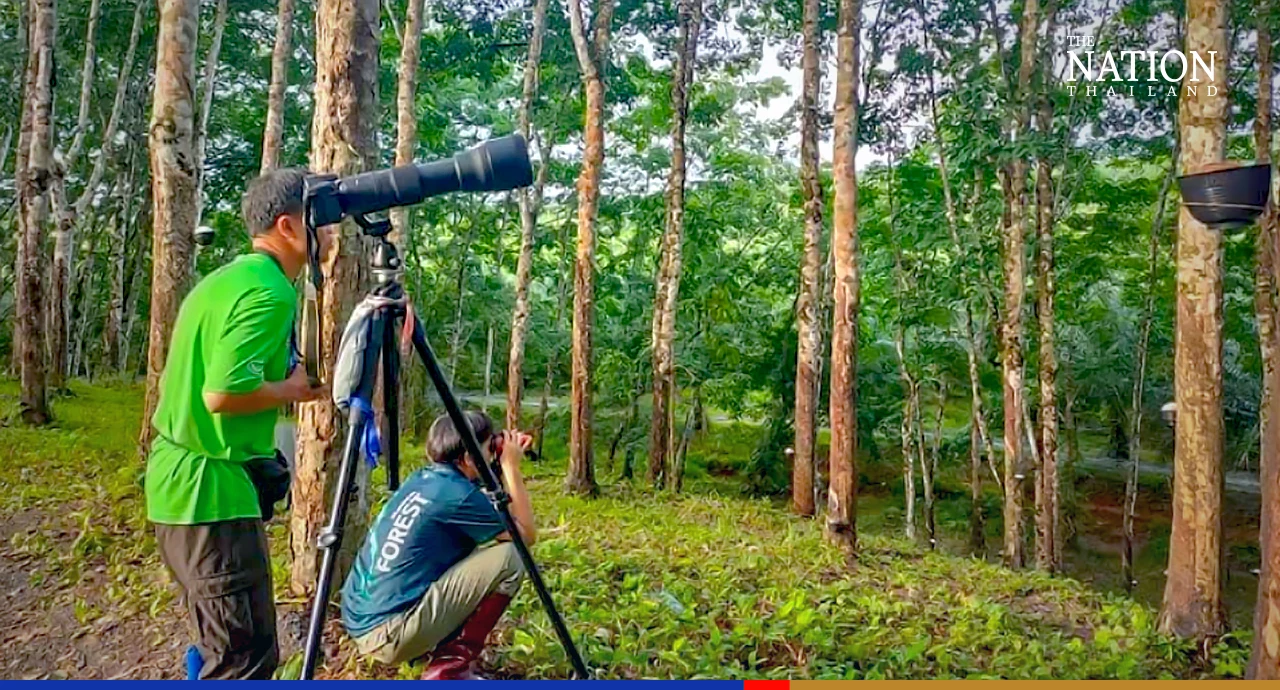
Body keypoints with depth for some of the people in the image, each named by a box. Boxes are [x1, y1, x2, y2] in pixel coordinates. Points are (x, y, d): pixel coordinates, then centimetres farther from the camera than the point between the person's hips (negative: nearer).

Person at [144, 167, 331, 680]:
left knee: (224, 648, 21)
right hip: (212, 488, -10)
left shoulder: (227, 277, 14)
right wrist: (292, 389, -11)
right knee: (245, 658, -2)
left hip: (180, 481, 10)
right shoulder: (269, 291, -17)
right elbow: (225, 393, -27)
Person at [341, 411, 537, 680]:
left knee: (466, 547, 22)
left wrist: (505, 466, 16)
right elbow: (526, 534, -2)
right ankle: (450, 668, -2)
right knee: (509, 557, -8)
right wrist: (511, 466, 2)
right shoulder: (458, 494, -14)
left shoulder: (422, 479, 11)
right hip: (389, 631, -10)